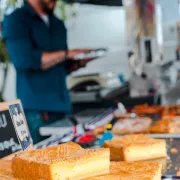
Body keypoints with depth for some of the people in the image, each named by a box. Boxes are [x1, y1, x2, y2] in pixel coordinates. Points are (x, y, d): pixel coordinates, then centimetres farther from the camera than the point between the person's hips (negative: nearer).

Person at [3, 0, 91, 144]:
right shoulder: (15, 21, -4)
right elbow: (24, 60, -18)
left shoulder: (58, 24, 18)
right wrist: (66, 54, -13)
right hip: (36, 109, -6)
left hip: (62, 105, 6)